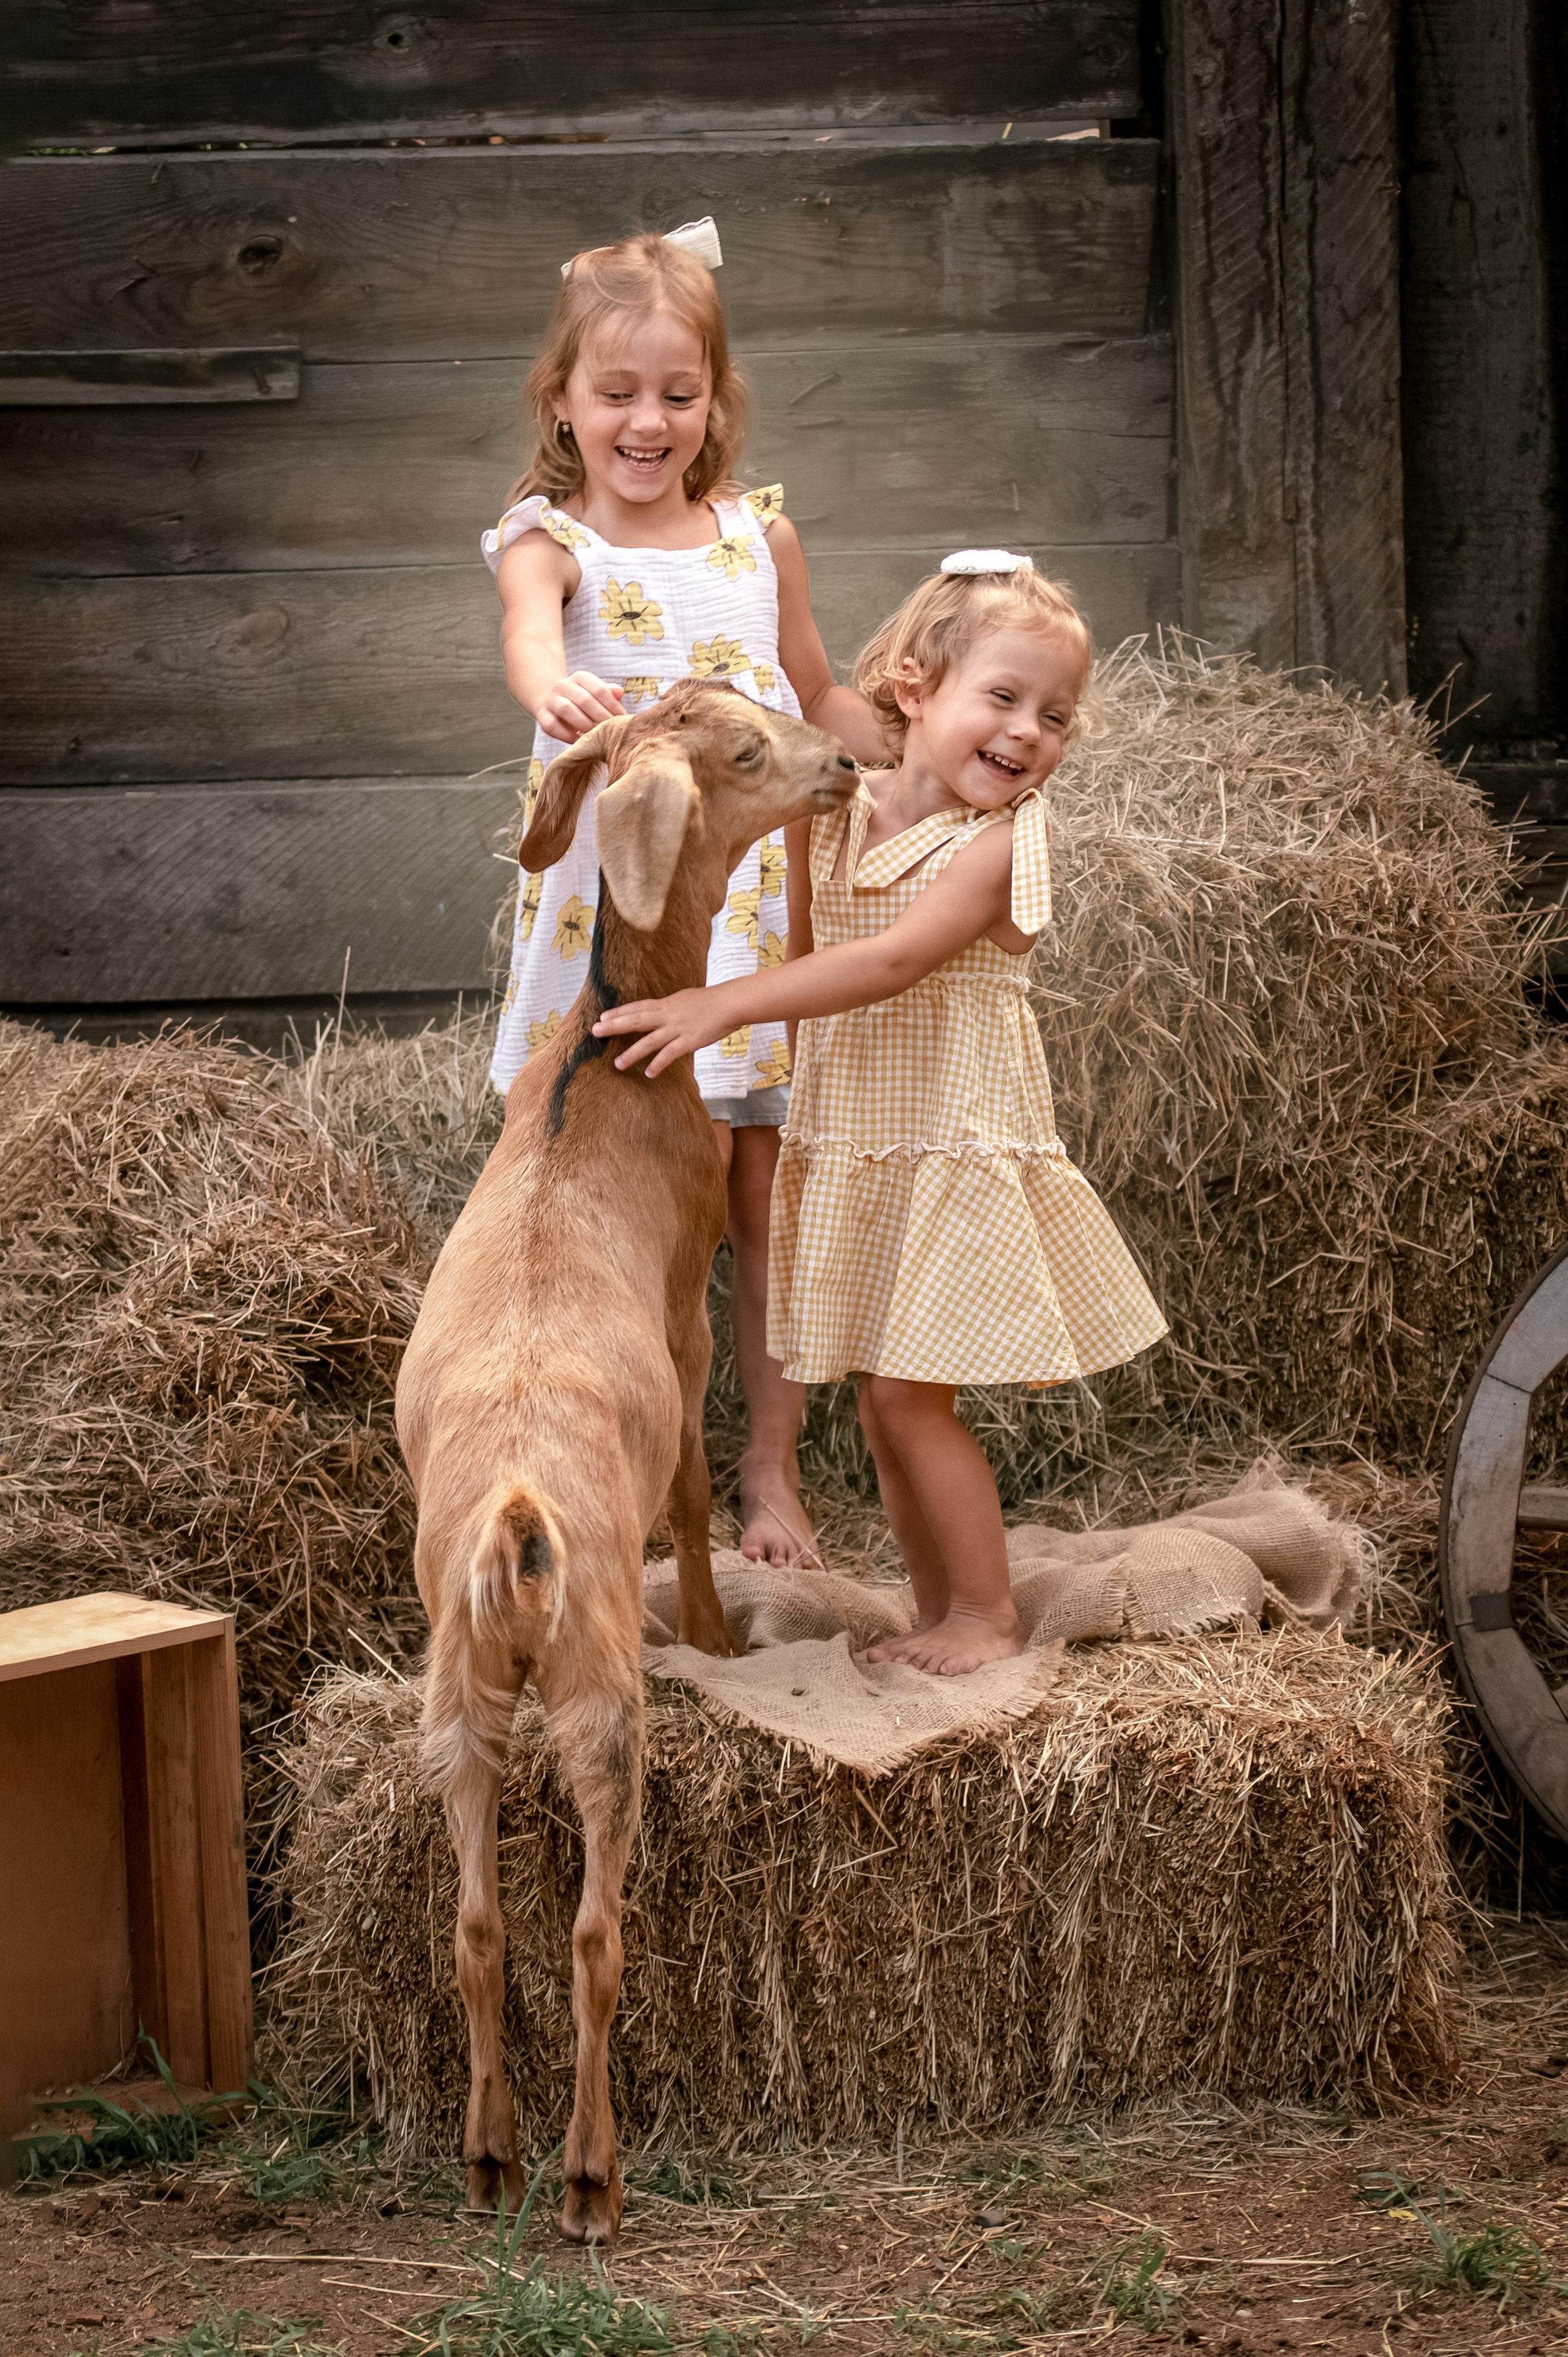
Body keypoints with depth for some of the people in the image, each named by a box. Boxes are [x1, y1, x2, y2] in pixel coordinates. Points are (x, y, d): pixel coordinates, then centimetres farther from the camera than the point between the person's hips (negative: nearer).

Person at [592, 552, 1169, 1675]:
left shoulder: (999, 842, -17)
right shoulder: (840, 813, 3)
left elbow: (892, 964, -28)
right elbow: (811, 950, 17)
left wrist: (726, 1003, -33)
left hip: (955, 1152, -6)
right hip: (848, 1151, 6)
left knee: (912, 1396, -6)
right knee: (884, 1403, 11)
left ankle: (988, 1611, 9)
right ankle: (939, 1611, 24)